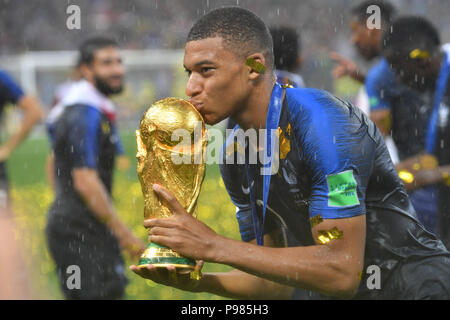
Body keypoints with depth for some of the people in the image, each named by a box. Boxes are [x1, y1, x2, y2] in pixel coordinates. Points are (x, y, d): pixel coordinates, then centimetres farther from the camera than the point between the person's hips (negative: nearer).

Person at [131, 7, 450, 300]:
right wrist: (200, 282, -14)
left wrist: (214, 247, -27)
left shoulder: (324, 124, -22)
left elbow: (342, 273, -27)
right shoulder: (235, 154, 1)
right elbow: (277, 279, 4)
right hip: (331, 292, 6)